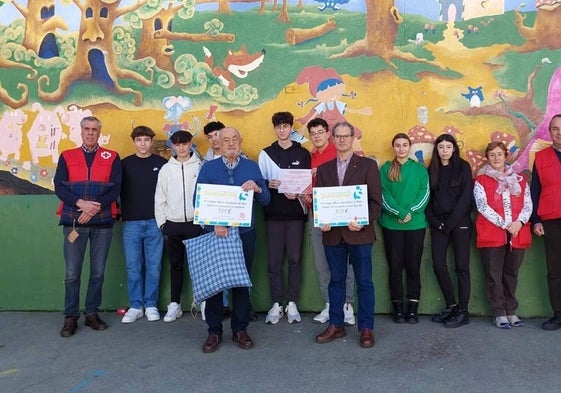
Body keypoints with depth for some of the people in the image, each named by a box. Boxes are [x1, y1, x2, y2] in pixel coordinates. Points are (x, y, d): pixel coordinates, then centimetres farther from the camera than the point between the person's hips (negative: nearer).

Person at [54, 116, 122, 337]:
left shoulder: (112, 158, 7)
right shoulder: (66, 156, 9)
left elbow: (116, 189, -3)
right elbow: (59, 187, -1)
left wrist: (95, 208, -15)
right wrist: (81, 204, -16)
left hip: (103, 222, 0)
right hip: (74, 221, 0)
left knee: (98, 272, 6)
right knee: (72, 273, 1)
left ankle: (92, 313, 19)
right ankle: (71, 317, 14)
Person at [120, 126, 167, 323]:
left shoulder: (162, 163, 4)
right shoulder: (125, 164, 6)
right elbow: (118, 191, 8)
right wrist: (120, 215, 1)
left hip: (155, 222, -1)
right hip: (131, 223, 1)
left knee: (154, 266, 4)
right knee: (133, 267, 5)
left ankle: (151, 305, 15)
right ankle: (135, 306, 15)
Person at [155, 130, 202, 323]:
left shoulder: (201, 166, 1)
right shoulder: (166, 169, 8)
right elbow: (160, 199, 8)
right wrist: (162, 223, 3)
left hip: (196, 223, -2)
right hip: (172, 224, 2)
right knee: (176, 265, 10)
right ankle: (175, 304, 19)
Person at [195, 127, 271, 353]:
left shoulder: (252, 167, 6)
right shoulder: (208, 168, 3)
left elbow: (266, 200, 4)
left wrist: (257, 189, -18)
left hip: (244, 234, 1)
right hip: (214, 233, 0)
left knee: (242, 282, 8)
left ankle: (240, 329, 21)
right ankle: (214, 331, 16)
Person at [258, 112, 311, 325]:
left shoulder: (303, 153, 8)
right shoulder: (266, 154, 9)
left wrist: (297, 194, -13)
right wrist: (268, 184, -14)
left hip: (296, 212, 0)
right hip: (273, 213, 1)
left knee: (295, 258, 3)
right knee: (274, 260, 3)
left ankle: (292, 304, 13)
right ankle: (276, 304, 12)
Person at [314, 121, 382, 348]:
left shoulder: (368, 165, 2)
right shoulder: (324, 169, 12)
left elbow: (376, 200, -3)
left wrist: (364, 222, -18)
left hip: (359, 233, -3)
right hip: (332, 234, 3)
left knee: (364, 282, 4)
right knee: (336, 280, 12)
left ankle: (366, 328, 16)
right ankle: (336, 325, 23)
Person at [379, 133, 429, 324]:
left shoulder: (419, 168, 8)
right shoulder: (385, 169, 5)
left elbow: (425, 193, 0)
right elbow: (383, 195, -4)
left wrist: (410, 211, -15)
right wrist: (400, 212, -17)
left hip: (416, 223, 1)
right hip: (391, 224, 0)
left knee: (413, 265, 3)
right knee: (395, 265, 3)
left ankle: (413, 307, 11)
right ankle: (398, 307, 12)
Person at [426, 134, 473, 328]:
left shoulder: (463, 167, 1)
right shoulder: (432, 170, 11)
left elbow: (466, 197, -6)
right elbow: (428, 198, 8)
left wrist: (450, 222, -11)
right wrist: (435, 222, -5)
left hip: (460, 222, -3)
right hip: (438, 223, 3)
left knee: (461, 266, -1)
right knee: (438, 264, -2)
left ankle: (463, 311, 7)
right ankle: (451, 305, 14)